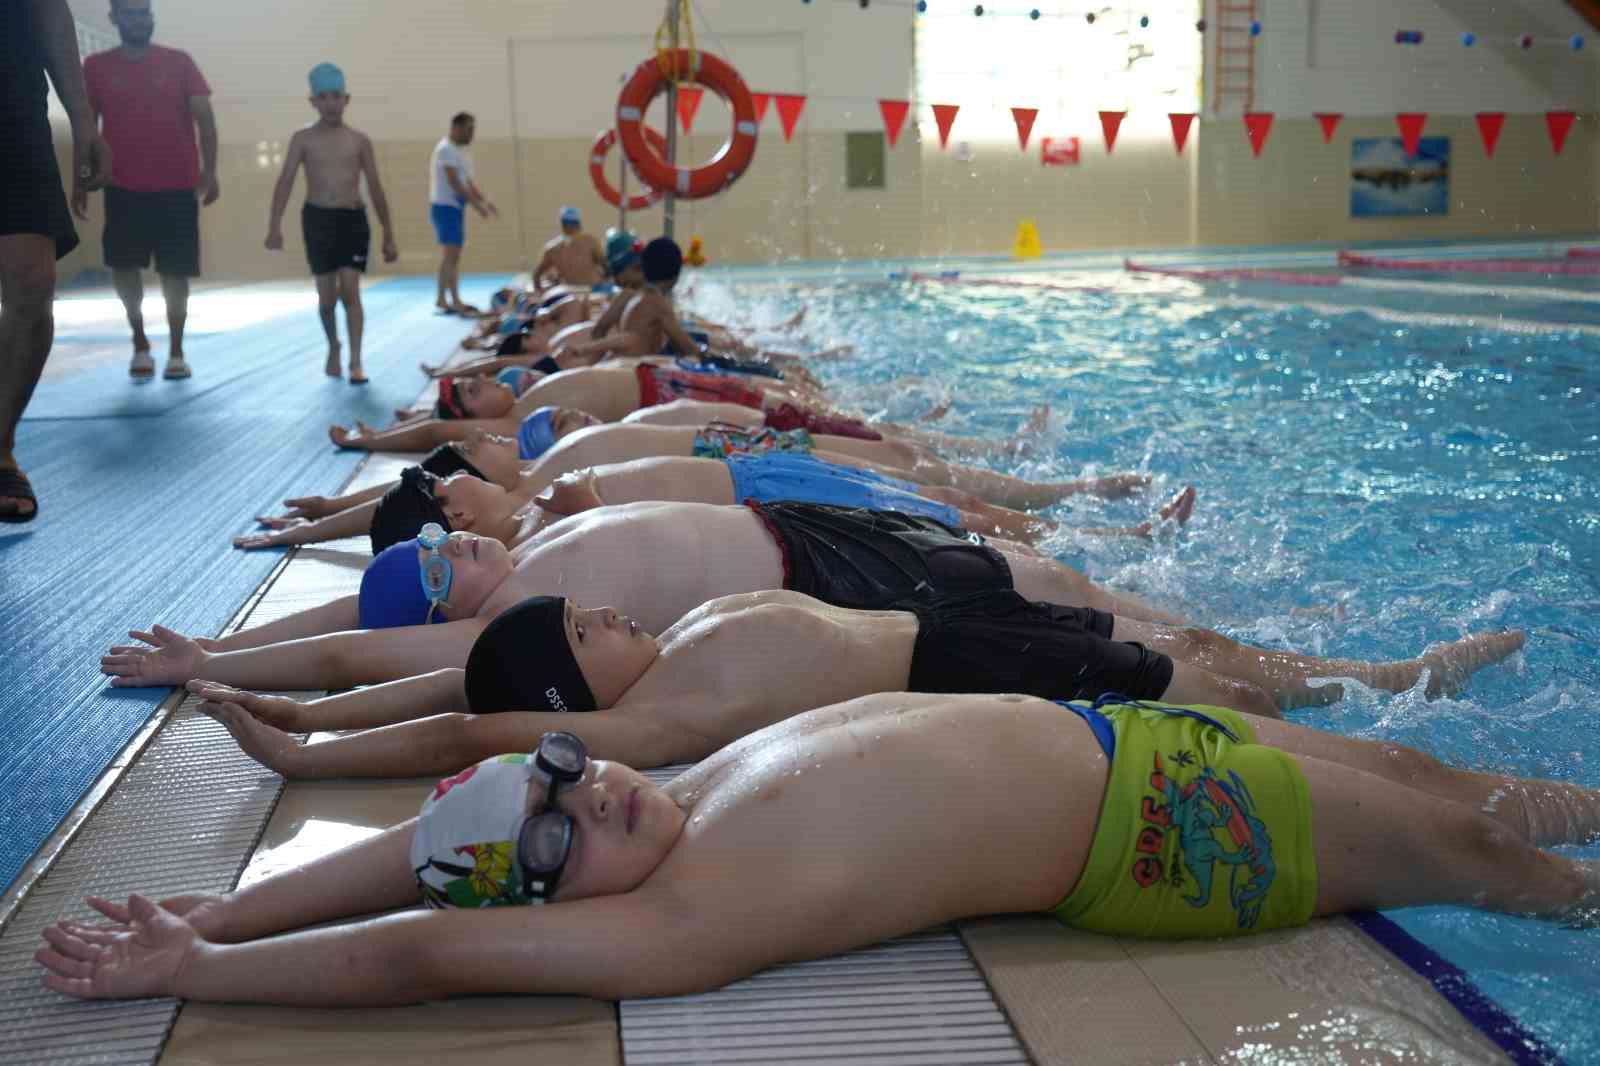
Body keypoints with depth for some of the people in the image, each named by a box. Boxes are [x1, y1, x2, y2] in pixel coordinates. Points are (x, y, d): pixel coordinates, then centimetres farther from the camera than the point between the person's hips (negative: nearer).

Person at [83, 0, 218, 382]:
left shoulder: (179, 63, 2)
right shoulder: (96, 67, 4)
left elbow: (204, 118, -2)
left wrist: (209, 171, -12)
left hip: (177, 187, -1)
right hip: (123, 188, 1)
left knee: (175, 272, 1)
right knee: (123, 266, -2)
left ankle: (176, 351, 13)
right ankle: (140, 343, 18)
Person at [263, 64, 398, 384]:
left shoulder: (360, 141, 5)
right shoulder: (303, 138, 2)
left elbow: (375, 188, 7)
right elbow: (285, 181, -4)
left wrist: (389, 236, 5)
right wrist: (274, 226, -16)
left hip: (353, 218, 0)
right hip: (318, 219, 0)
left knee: (350, 290, -11)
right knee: (326, 296, 6)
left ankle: (356, 361, -7)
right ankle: (333, 347, 31)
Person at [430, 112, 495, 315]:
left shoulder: (460, 151, 17)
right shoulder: (446, 149, -13)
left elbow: (467, 182, 21)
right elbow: (454, 182, -20)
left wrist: (485, 201, 11)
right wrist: (476, 204, -21)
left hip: (456, 206, 10)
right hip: (445, 206, -10)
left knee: (453, 255, 9)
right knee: (450, 254, -12)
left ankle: (444, 299, 12)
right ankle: (452, 300, -14)